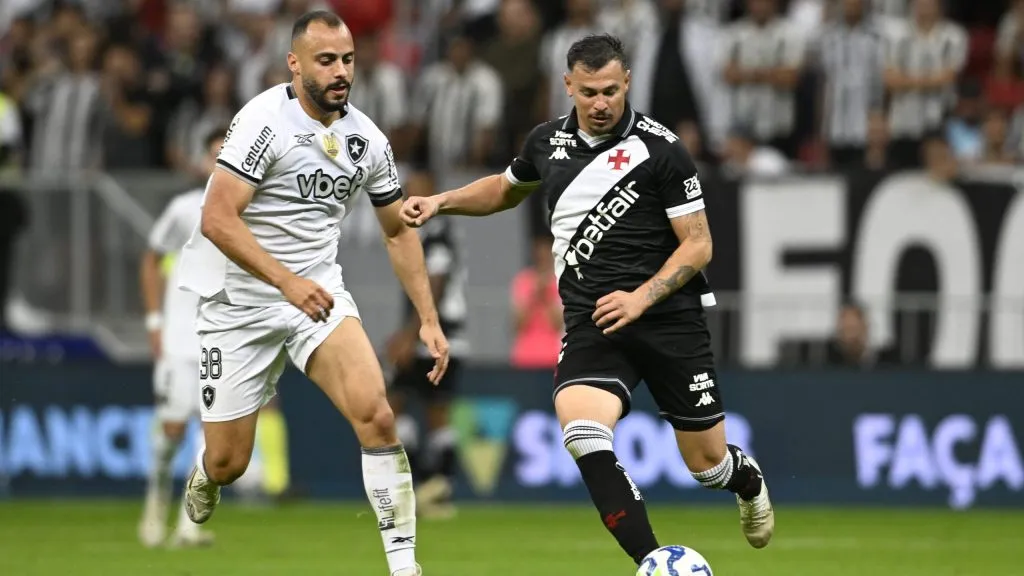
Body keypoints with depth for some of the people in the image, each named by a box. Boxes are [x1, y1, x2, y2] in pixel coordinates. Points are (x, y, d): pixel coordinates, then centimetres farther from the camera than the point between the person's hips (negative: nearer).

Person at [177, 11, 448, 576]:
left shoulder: (367, 139, 2)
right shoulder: (265, 121, -17)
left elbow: (398, 231, 15)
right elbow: (217, 219, -24)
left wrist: (429, 319, 9)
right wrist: (287, 281, -33)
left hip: (316, 291, 4)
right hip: (240, 299, -4)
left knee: (374, 413, -21)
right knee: (226, 464, 2)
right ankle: (203, 482, 42)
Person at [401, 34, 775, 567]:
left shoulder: (660, 149, -8)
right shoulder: (547, 141, 7)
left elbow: (698, 244, -7)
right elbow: (506, 189, 29)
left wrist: (640, 298, -20)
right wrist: (440, 202, 15)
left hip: (668, 317, -3)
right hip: (590, 324, 3)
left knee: (706, 462, 6)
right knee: (582, 434, -27)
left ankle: (746, 479, 46)